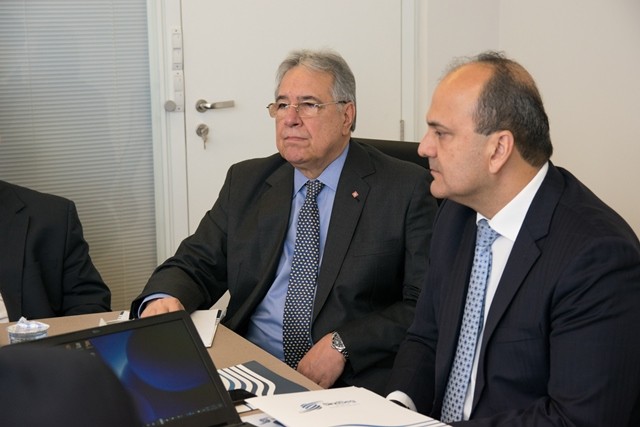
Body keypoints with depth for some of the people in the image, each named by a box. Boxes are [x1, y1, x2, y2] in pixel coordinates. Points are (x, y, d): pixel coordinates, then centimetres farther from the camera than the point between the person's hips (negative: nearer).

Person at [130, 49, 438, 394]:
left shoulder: (405, 188, 0)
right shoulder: (245, 182, 15)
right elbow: (195, 265, 12)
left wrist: (342, 346, -18)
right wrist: (163, 299, -12)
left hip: (351, 382, -2)